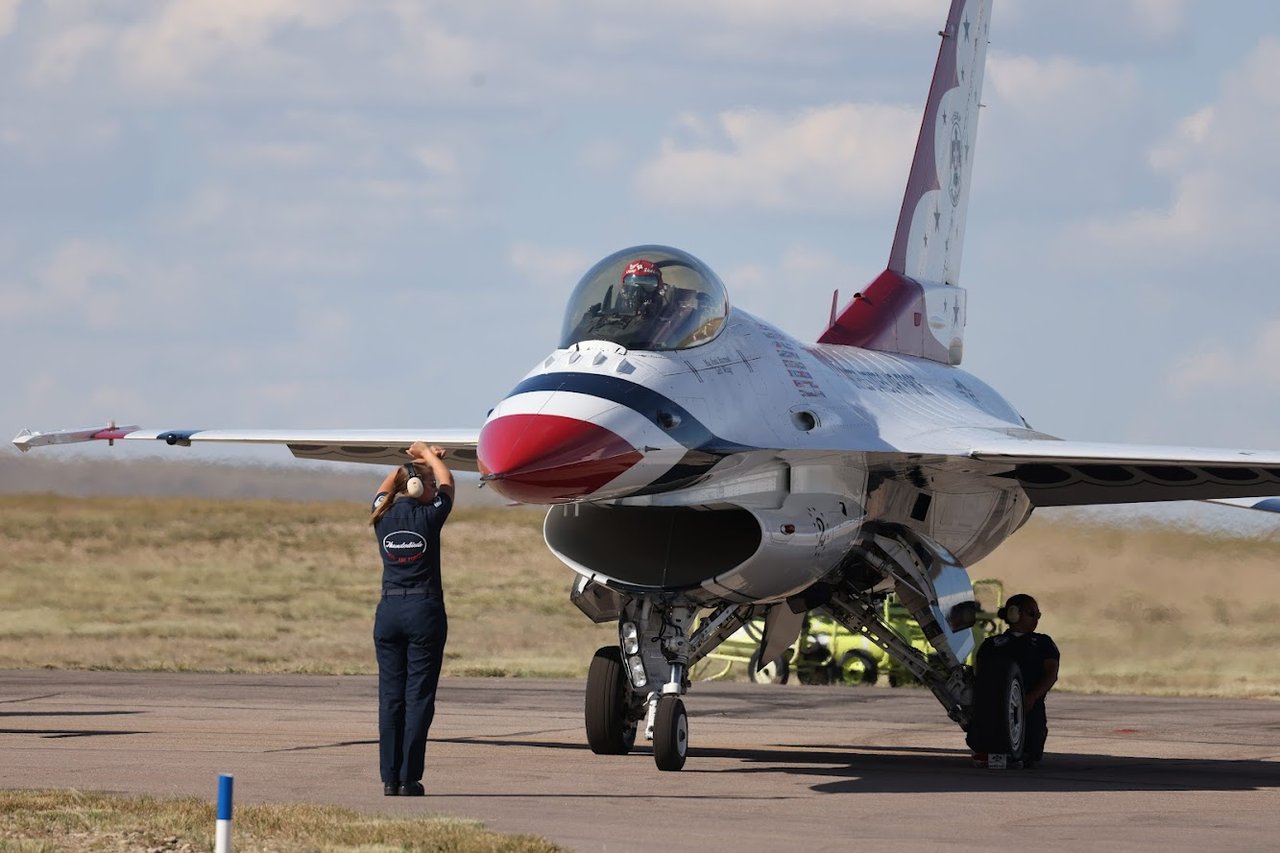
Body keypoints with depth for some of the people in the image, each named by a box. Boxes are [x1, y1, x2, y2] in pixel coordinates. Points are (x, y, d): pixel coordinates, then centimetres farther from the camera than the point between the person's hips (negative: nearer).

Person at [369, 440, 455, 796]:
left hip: (389, 610, 3)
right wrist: (427, 454, 34)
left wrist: (416, 461, 38)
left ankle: (390, 778, 6)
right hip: (425, 610, -3)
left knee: (390, 696, 7)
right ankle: (409, 779, -4)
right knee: (418, 696, -1)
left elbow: (385, 487, 27)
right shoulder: (429, 517, -5)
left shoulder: (384, 518, 2)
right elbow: (447, 481, 17)